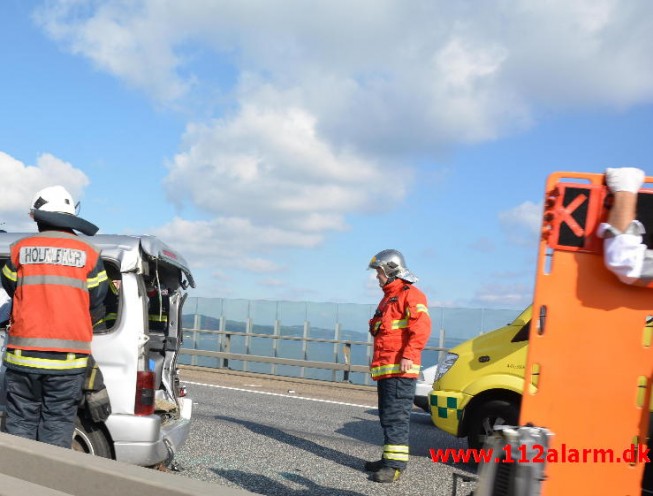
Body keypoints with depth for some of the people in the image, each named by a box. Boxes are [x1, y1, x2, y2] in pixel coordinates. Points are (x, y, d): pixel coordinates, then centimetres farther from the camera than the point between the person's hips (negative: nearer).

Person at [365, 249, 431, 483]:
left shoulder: (410, 295, -8)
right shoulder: (388, 297, 23)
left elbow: (422, 327, -21)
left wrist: (408, 355, -26)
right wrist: (377, 361, 24)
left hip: (399, 369, -10)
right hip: (384, 369, 10)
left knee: (396, 416, -11)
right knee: (387, 416, 14)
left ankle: (395, 465, -9)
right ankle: (389, 459, 22)